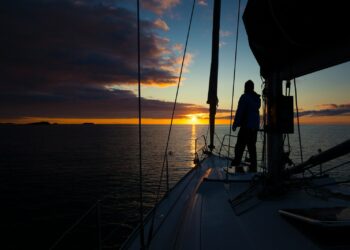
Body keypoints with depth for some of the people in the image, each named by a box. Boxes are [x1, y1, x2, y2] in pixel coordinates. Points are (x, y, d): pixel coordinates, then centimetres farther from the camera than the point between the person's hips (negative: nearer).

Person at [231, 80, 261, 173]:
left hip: (246, 126, -7)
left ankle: (236, 164, -9)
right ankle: (253, 166, 11)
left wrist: (235, 124, -9)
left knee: (240, 146, -6)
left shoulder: (244, 97, -10)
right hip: (255, 127, 7)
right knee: (252, 146, 10)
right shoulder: (257, 98, 13)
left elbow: (239, 112, -13)